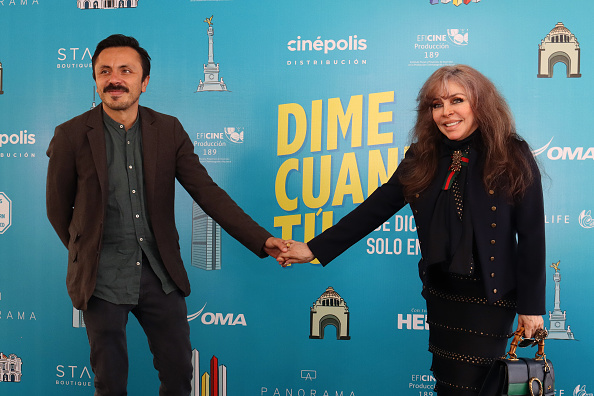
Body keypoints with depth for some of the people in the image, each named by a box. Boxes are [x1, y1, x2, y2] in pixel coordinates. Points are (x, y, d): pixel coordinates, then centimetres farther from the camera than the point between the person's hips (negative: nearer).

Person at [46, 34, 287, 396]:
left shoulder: (168, 130, -1)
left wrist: (262, 240, -13)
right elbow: (58, 209, 4)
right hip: (102, 279, -2)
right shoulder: (71, 136, -7)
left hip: (160, 274, 2)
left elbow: (207, 192, -5)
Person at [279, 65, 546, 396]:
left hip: (489, 297, -4)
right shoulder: (423, 157, 1)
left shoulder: (513, 157, -10)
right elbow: (376, 208, 0)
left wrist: (531, 306, -6)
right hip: (441, 294, 4)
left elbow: (531, 236, -8)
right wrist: (315, 248, -4)